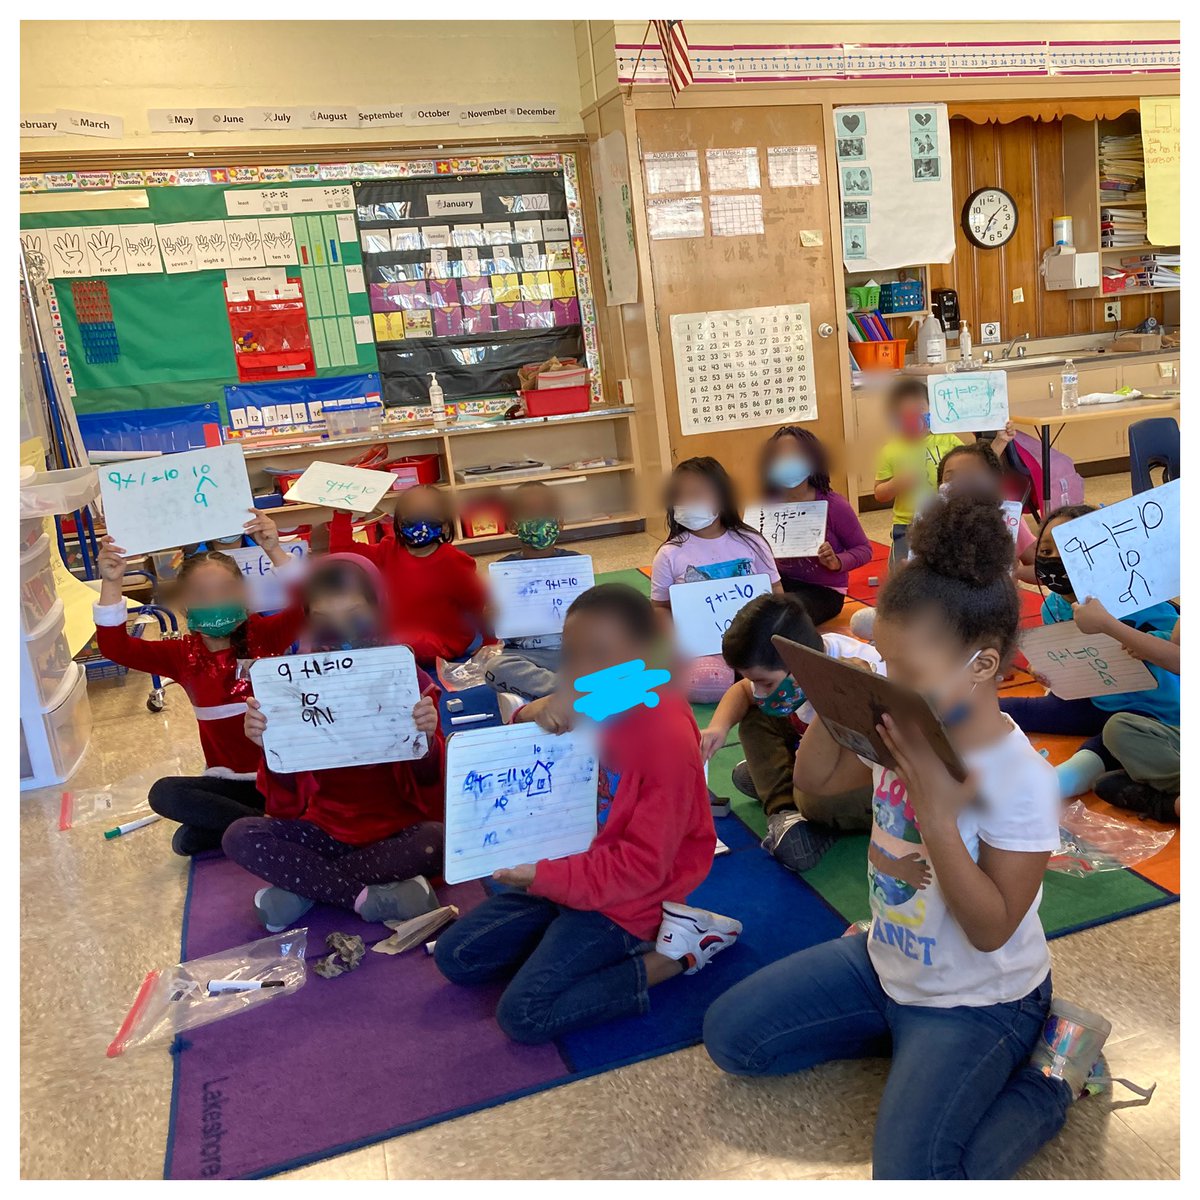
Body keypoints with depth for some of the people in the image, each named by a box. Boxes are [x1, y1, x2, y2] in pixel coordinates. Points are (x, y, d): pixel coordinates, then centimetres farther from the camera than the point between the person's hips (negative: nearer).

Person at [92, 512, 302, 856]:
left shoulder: (264, 635, -6)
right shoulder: (183, 654, 0)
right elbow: (116, 647, -11)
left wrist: (274, 551, -36)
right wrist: (111, 583, -23)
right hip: (229, 780, 3)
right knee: (163, 793, -25)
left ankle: (216, 829, -12)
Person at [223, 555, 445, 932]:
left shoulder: (407, 677, -8)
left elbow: (429, 782, -9)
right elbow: (287, 799, -5)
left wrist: (428, 739, -30)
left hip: (399, 830, -1)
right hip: (326, 829, 2)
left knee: (437, 838, -32)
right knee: (240, 836, -20)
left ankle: (304, 887, -16)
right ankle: (374, 897, -20)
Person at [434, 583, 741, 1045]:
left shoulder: (668, 738, -27)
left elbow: (642, 865, -23)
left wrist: (545, 877, -23)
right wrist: (538, 713, -14)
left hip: (621, 901, -8)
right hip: (566, 867, 8)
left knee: (523, 1015, -17)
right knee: (453, 957, 6)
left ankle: (672, 954, -6)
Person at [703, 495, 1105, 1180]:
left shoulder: (1022, 780, -28)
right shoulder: (901, 729, -10)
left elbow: (991, 930, -25)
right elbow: (816, 781, 5)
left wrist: (937, 811, -37)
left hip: (979, 1000, -6)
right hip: (884, 962, 6)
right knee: (727, 1035, 6)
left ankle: (1050, 1077, 5)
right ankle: (904, 1031, 15)